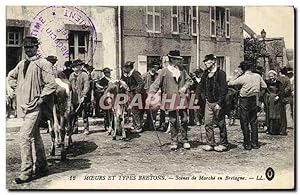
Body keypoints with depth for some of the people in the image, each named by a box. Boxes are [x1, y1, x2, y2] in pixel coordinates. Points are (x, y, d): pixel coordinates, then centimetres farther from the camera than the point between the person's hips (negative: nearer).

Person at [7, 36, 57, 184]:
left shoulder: (43, 64, -10)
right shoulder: (21, 64, 11)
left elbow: (51, 84, -16)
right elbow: (11, 76, 28)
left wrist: (40, 98, -14)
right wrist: (17, 89, 16)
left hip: (34, 106, -8)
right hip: (23, 105, 8)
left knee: (25, 137, -13)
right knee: (35, 138, 15)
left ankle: (26, 172, -5)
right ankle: (41, 167, 27)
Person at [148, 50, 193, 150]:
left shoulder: (182, 70, 10)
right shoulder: (164, 71, -1)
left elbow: (189, 80, 18)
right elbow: (156, 84, -2)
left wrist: (185, 87, -3)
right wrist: (150, 95, -12)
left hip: (182, 99, 3)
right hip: (171, 100, -3)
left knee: (184, 120, 5)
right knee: (173, 121, 4)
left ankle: (185, 140, 18)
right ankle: (174, 141, 16)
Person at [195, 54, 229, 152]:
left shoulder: (221, 73, -11)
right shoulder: (205, 74, 9)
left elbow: (224, 89, -14)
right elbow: (201, 86, 14)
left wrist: (219, 103, -18)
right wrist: (197, 98, 4)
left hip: (218, 103, -6)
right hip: (208, 102, 6)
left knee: (220, 124, 5)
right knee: (207, 123, 4)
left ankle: (223, 144, 17)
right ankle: (210, 143, 14)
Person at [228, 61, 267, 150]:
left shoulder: (242, 78, -15)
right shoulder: (257, 76, -1)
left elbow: (230, 83, -10)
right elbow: (264, 86, 7)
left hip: (244, 101, -5)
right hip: (254, 100, 5)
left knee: (244, 123, 4)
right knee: (254, 122, 13)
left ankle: (247, 144, 6)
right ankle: (255, 143, 16)